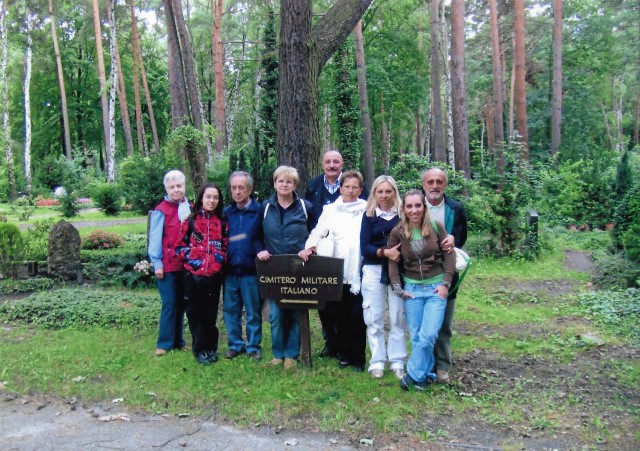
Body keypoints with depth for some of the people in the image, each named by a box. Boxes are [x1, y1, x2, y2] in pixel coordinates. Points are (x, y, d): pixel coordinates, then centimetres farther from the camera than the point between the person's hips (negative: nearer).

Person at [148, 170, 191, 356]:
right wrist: (157, 264, -11)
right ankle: (164, 343, 9)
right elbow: (155, 239, -8)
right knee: (170, 304, -2)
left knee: (181, 304, 11)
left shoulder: (189, 208, 11)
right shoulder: (161, 211, -6)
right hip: (168, 266, -5)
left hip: (186, 264, 5)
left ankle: (178, 341, 23)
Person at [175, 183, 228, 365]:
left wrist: (220, 258, -4)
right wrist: (192, 258, -10)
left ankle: (211, 348, 23)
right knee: (195, 314, 5)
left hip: (214, 276, 1)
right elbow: (179, 246, 2)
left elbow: (226, 247, 13)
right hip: (193, 275, -1)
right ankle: (200, 350, 16)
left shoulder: (222, 223, 6)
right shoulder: (190, 221, 1)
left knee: (211, 314, 10)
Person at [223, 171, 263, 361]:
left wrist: (261, 253, -19)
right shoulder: (226, 213, 9)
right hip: (230, 271, 4)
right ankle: (235, 344, 24)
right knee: (230, 310, 11)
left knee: (253, 312, 6)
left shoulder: (260, 211, -3)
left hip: (251, 271, -4)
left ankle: (254, 346, 19)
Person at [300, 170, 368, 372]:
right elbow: (318, 231, 5)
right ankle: (345, 354, 22)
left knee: (357, 316, -2)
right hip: (339, 271, 2)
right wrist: (309, 247, -12)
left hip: (361, 272, -2)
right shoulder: (331, 210, 10)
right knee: (342, 315, 8)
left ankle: (358, 358, 10)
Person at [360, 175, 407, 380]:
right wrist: (385, 252, -17)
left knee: (398, 317, 2)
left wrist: (399, 254, -14)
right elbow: (364, 247, -3)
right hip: (374, 270, 1)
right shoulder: (369, 215, 3)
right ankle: (377, 361, 15)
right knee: (374, 318, 4)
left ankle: (397, 361, 14)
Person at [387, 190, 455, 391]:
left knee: (428, 335, -8)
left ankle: (414, 374, 7)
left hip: (436, 288, -1)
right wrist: (398, 289, -5)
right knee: (416, 336, 5)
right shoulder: (397, 232, -4)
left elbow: (449, 256, -1)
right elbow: (392, 262, 1)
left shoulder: (436, 227, -5)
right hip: (412, 289, 1)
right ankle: (427, 373, 21)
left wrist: (445, 284, -7)